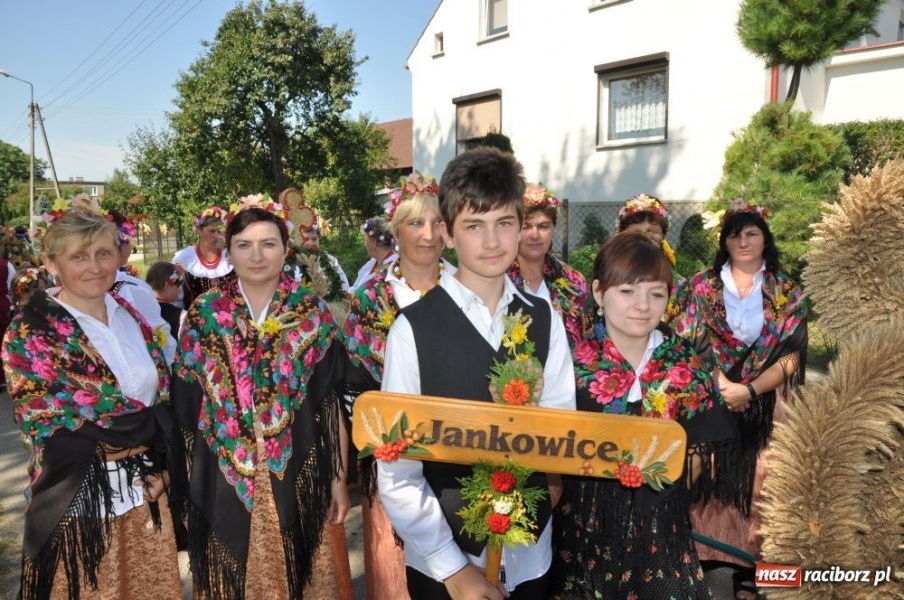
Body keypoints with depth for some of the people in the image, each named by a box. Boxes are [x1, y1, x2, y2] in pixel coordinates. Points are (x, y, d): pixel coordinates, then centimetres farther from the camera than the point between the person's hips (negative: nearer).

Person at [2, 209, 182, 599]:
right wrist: (143, 423, -13)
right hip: (80, 498, -5)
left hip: (142, 488, 5)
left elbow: (162, 398, 8)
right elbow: (51, 422, -16)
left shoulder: (131, 317, 4)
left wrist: (158, 465, -2)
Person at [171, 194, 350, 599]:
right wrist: (186, 481, 4)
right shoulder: (203, 314, -2)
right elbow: (187, 406, 3)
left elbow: (332, 403, -2)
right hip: (224, 480, 1)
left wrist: (339, 478, -1)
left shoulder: (314, 314, -3)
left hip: (298, 476, 0)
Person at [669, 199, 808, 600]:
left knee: (756, 483, -2)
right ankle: (699, 555, 12)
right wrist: (723, 386, -15)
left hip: (764, 406, 1)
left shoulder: (787, 293, 4)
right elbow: (689, 344, -3)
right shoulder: (702, 285, 4)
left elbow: (790, 356, -2)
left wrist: (747, 391, -15)